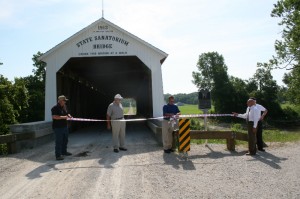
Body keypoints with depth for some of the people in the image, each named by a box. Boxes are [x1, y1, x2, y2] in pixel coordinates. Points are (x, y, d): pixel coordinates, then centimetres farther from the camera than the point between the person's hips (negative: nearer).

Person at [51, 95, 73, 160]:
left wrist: (68, 115, 4)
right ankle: (58, 155, 4)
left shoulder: (64, 106, 10)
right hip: (58, 127, -9)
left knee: (65, 140, 20)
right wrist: (64, 117, -24)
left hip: (65, 126, 9)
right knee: (59, 142, -4)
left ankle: (64, 151, 36)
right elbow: (55, 117, -26)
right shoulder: (55, 108, -16)